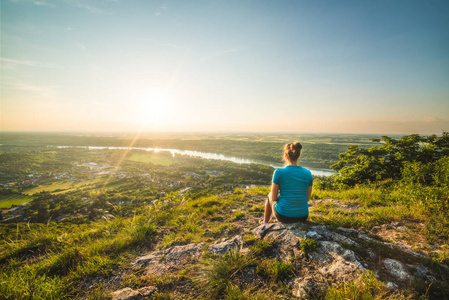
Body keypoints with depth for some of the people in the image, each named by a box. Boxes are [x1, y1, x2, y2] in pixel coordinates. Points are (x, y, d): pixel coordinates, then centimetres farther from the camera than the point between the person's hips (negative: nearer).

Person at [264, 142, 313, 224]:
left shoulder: (279, 172, -16)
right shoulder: (308, 173, -4)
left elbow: (273, 198, -7)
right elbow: (308, 198, 6)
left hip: (283, 216, -3)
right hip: (302, 217, 4)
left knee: (270, 196, 29)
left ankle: (265, 224, 48)